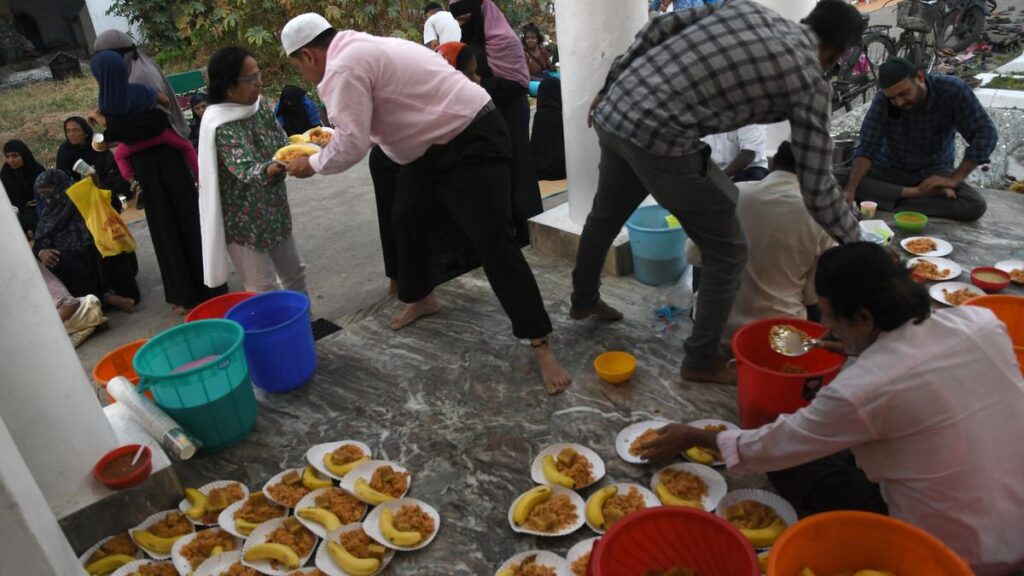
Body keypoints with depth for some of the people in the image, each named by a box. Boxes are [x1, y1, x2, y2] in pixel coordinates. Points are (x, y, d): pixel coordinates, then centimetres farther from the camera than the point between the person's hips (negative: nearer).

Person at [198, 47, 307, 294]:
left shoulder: (261, 107, 1)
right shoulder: (221, 127, -23)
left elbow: (281, 143, 3)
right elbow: (245, 169, -34)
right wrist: (270, 170, -56)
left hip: (273, 210, 8)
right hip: (244, 220, -8)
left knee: (294, 273, 21)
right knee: (266, 292, -4)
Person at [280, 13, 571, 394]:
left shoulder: (343, 68, -19)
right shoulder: (359, 49, 13)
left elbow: (352, 145, -23)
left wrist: (312, 164, -6)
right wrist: (325, 137, 19)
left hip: (471, 144, -11)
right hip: (433, 145, 11)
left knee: (493, 243, -13)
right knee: (406, 221, 19)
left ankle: (541, 344, -7)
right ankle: (421, 298, 41)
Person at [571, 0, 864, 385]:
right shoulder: (809, 80, 2)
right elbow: (817, 188, 2)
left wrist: (609, 86, 18)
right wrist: (858, 247, 16)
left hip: (614, 111, 8)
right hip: (659, 137, -8)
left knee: (605, 214, 32)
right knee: (727, 252, 10)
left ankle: (584, 299, 55)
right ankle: (701, 361, 22)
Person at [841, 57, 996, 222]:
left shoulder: (953, 90, -20)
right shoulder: (882, 100, -20)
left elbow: (985, 134, -18)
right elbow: (867, 146, -23)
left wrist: (954, 179, -27)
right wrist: (850, 189, -39)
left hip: (934, 170, 0)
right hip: (890, 169, 0)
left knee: (975, 205, -28)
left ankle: (887, 201, -23)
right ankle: (918, 193, -24)